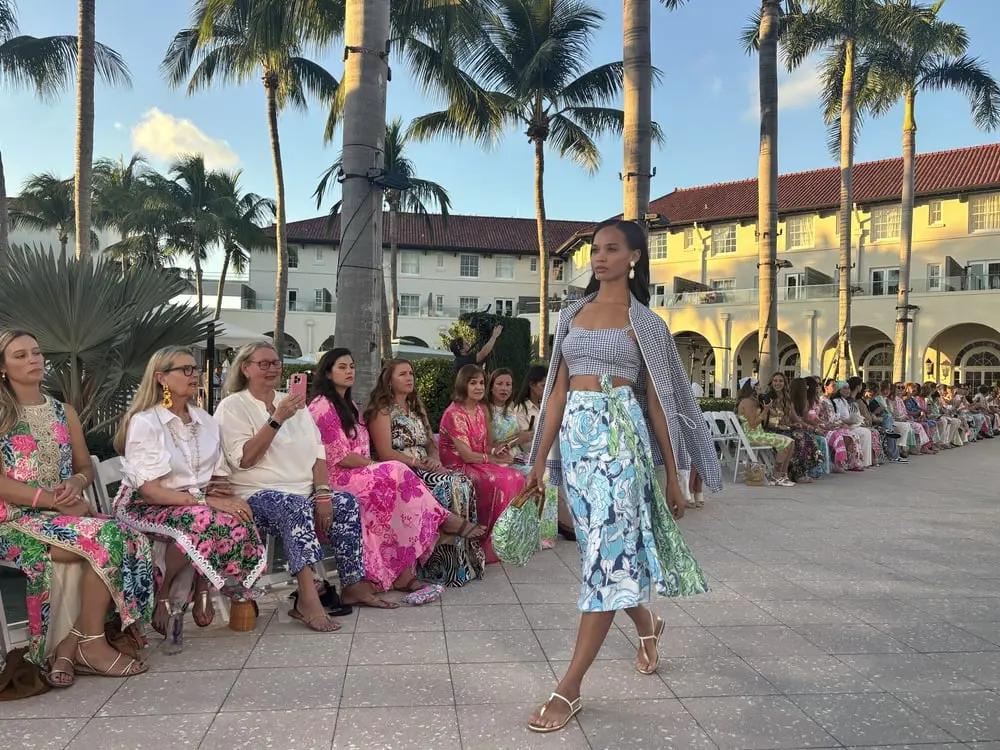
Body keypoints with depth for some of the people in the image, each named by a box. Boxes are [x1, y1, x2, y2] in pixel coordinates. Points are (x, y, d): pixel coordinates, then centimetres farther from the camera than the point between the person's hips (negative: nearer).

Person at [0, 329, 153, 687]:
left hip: (65, 515, 5)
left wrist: (76, 483, -6)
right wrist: (52, 501, -17)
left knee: (125, 538, -26)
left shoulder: (64, 412, 16)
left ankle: (69, 645, -18)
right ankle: (91, 643, -15)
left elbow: (86, 466, 17)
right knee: (107, 537, -30)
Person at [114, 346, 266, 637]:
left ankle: (201, 592, -7)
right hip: (146, 507, -5)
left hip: (197, 504, 5)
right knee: (203, 520, -36)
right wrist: (204, 500, -28)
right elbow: (149, 490, -20)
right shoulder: (144, 422, -11)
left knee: (236, 523, -28)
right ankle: (161, 597, -13)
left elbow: (220, 475, 12)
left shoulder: (205, 420, 9)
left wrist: (224, 492, -12)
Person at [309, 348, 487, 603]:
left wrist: (373, 465, -2)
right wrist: (376, 465, -9)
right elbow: (340, 457, -14)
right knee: (395, 474, -27)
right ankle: (449, 522, -14)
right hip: (337, 479, -8)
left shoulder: (349, 405, 20)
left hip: (360, 473, 8)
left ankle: (404, 575, -26)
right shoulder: (323, 406, -8)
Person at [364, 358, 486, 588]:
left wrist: (434, 459, -4)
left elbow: (432, 444, 19)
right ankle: (445, 567, -22)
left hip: (426, 469, 7)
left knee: (464, 483, -22)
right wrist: (419, 464, -17)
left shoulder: (417, 408, 22)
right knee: (448, 487, -30)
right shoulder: (382, 411, -1)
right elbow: (386, 454, -12)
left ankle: (464, 561, -20)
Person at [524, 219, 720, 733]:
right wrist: (540, 457, 7)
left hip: (620, 435, -5)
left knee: (606, 550, -8)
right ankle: (647, 624, 44)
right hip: (575, 434, 5)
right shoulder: (572, 315, 12)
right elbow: (559, 390, 11)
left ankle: (569, 688, -2)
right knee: (600, 547, 14)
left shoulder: (645, 322, 1)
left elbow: (657, 400, 0)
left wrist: (673, 475, -1)